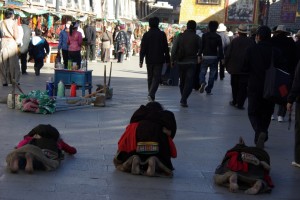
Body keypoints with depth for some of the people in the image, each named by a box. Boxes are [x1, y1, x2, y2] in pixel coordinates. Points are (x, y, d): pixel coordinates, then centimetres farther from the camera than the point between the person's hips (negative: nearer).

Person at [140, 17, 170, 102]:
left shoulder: (146, 35, -1)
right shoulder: (162, 34, -3)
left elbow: (143, 49, -3)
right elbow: (166, 48, 0)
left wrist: (141, 60, 0)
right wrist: (167, 60, 7)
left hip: (149, 60, 2)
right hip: (159, 60, -2)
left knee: (150, 77, 14)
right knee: (157, 77, -2)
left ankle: (151, 95, 19)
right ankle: (151, 94, -21)